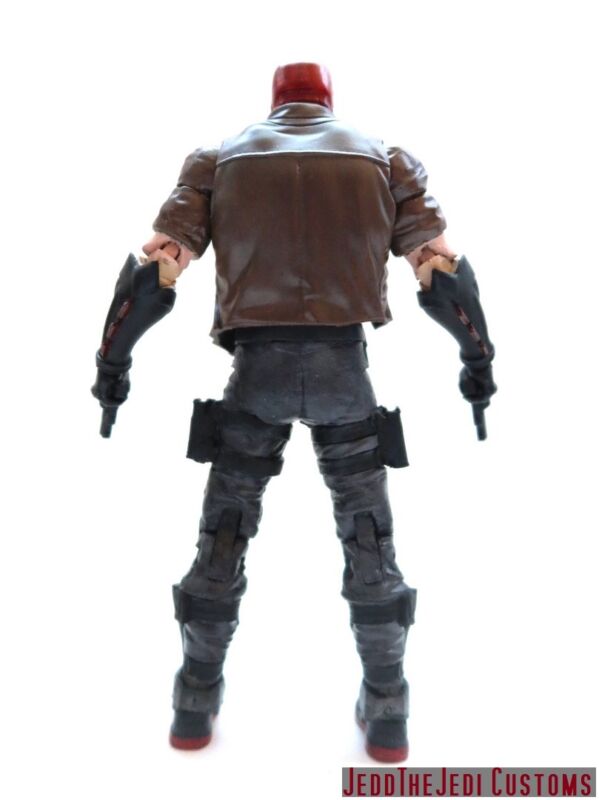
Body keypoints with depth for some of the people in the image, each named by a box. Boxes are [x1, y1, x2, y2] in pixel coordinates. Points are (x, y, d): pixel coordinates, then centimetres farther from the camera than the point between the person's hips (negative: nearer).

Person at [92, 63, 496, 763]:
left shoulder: (219, 158, 13)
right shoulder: (383, 158, 13)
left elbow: (155, 265, 3)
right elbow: (441, 268, 4)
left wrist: (112, 362, 11)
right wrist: (478, 360, 14)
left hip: (257, 367, 0)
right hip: (345, 367, 0)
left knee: (223, 534, 13)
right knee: (369, 537, 13)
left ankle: (195, 707, 25)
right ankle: (387, 717, 23)